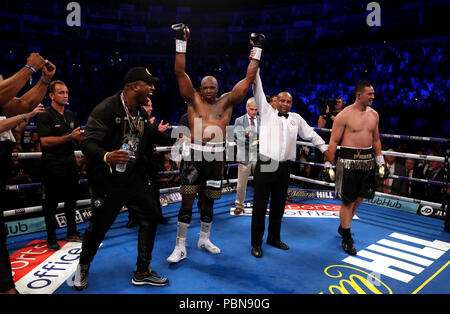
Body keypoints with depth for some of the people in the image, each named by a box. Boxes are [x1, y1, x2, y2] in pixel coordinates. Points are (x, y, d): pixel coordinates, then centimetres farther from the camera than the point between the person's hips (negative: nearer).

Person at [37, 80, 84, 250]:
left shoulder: (71, 115, 14)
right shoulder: (45, 115, -8)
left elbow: (78, 139, 20)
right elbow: (45, 141, -18)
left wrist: (81, 136, -3)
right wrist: (70, 137, -21)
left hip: (69, 162, 7)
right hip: (52, 164, -7)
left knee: (71, 198, 14)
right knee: (51, 202, 2)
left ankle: (72, 233, 27)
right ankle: (51, 238, 14)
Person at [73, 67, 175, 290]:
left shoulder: (142, 113, 8)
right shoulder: (106, 109, -17)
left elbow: (152, 135, 26)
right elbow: (88, 143, -23)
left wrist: (175, 140, 20)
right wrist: (106, 157, -42)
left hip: (134, 175, 7)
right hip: (108, 179, -7)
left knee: (150, 216, 5)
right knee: (99, 226, 4)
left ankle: (142, 272, 20)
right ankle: (83, 267, 36)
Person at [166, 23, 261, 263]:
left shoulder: (227, 102, 11)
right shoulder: (194, 100, 7)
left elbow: (249, 79, 9)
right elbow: (180, 73, 0)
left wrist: (257, 51, 8)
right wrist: (181, 43, -4)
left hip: (216, 157, 2)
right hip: (194, 155, -2)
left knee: (208, 201, 14)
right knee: (187, 201, 0)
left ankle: (204, 239, 33)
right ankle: (180, 246, 12)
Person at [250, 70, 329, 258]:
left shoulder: (296, 118, 16)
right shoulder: (267, 112, 6)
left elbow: (311, 135, 22)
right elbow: (258, 92, 2)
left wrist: (326, 149, 20)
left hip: (284, 168, 4)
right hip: (265, 166, -4)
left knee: (278, 205, 14)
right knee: (260, 206, 0)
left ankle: (274, 238, 30)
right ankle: (256, 243, 11)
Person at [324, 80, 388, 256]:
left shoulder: (374, 114, 10)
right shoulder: (344, 115, -9)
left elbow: (376, 140, 19)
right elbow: (333, 142, -9)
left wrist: (381, 163, 17)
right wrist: (328, 165, -12)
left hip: (368, 162, 6)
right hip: (349, 161, -6)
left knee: (359, 199, 14)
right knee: (348, 201, 0)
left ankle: (343, 227, 35)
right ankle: (346, 239, 13)